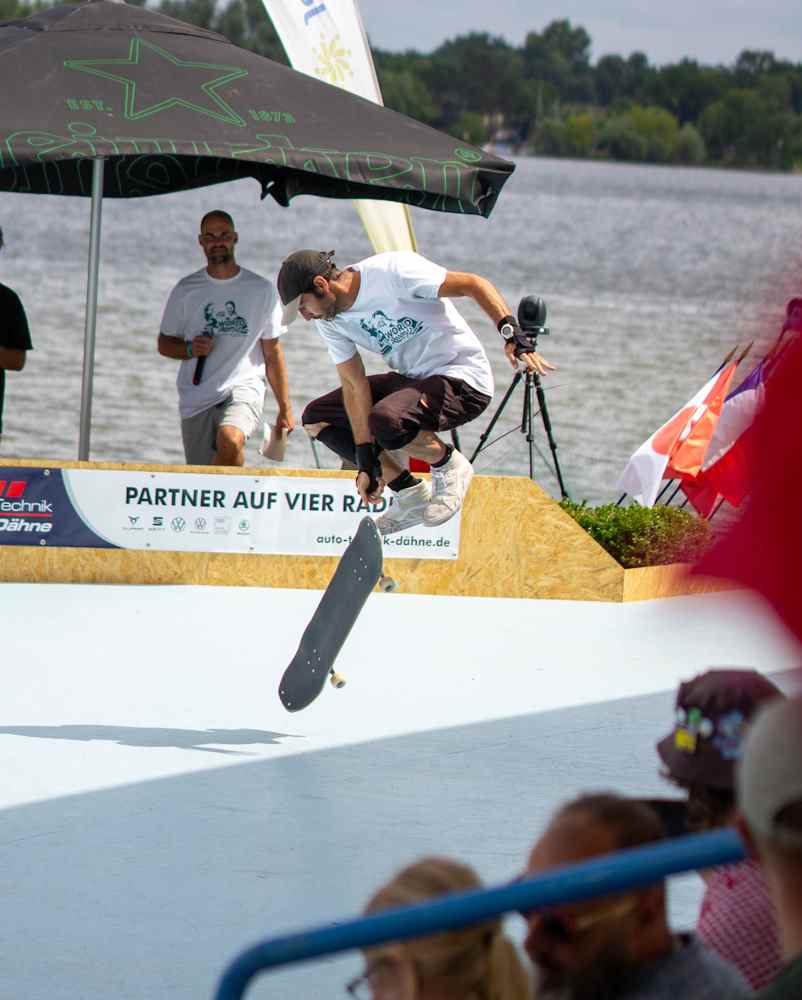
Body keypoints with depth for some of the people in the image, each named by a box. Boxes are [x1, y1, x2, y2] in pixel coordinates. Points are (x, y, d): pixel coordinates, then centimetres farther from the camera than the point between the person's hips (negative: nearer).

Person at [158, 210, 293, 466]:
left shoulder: (262, 290, 6)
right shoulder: (186, 291, 9)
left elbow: (272, 353, 10)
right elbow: (164, 344, 15)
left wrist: (285, 408, 8)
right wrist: (190, 349, -7)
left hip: (244, 389, -2)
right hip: (196, 399, 2)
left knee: (230, 440, -35)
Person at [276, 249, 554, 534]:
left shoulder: (391, 271, -22)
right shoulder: (330, 320, 1)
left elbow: (474, 285, -23)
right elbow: (354, 385, -1)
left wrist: (512, 336, -35)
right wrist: (366, 464, -8)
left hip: (463, 380, -9)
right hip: (411, 379, 9)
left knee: (384, 420, -34)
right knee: (316, 418, 2)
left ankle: (449, 464, -4)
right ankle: (410, 492, 3)